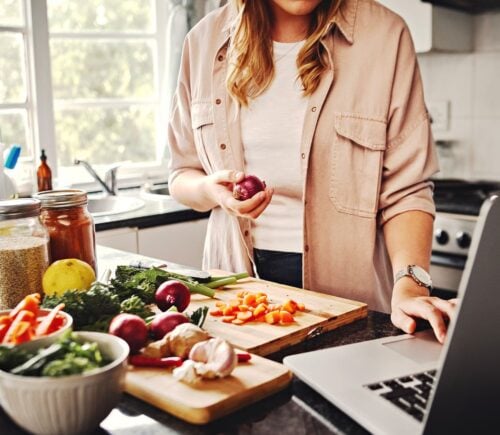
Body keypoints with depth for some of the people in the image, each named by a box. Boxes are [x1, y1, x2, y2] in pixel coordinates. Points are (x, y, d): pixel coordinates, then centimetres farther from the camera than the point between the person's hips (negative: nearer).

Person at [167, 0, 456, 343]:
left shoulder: (385, 36, -8)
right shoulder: (206, 41, 1)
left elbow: (405, 189, -11)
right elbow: (182, 175, 8)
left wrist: (409, 285, -25)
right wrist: (211, 190, -14)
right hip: (237, 276, 3)